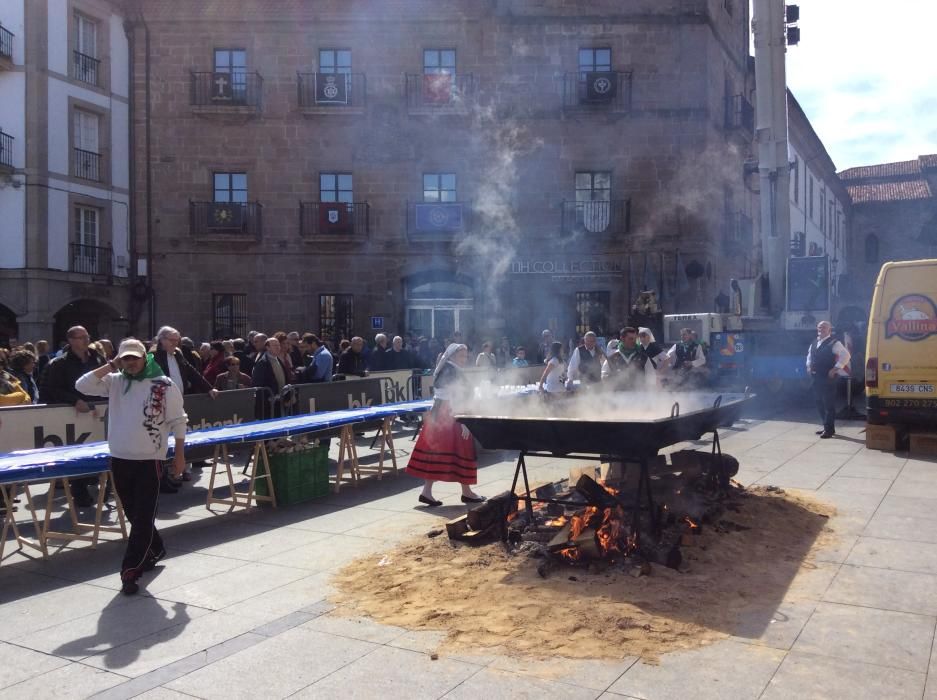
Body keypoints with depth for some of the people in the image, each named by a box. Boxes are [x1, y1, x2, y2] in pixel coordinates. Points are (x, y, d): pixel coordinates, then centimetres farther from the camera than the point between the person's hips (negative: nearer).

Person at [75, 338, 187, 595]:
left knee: (143, 516, -3)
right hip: (120, 458, 5)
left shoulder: (164, 385, -7)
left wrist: (179, 456, -4)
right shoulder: (115, 381, 4)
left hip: (149, 460, -5)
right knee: (133, 514, 17)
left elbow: (178, 422, -3)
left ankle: (130, 571, 0)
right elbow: (82, 386, -7)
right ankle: (154, 550, 38)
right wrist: (110, 366, -9)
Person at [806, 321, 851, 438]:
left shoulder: (834, 343, -8)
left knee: (828, 404, -4)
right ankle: (827, 427, 25)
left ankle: (829, 429, 1)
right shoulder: (814, 343, 15)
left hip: (827, 378, -8)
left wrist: (836, 369, -18)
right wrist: (809, 365, 14)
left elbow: (845, 355, -16)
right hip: (815, 377, 8)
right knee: (819, 404, 14)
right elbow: (809, 355, 31)